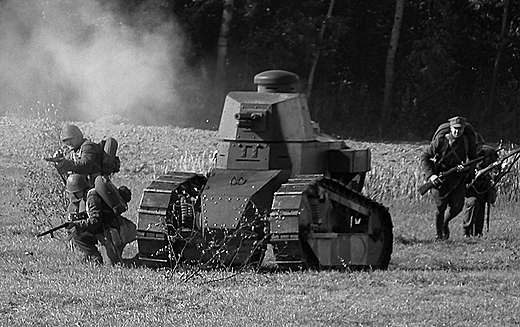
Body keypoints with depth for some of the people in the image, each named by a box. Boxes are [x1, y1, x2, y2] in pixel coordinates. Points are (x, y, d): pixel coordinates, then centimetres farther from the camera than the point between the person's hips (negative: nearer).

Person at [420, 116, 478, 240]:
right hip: (440, 178, -2)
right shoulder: (440, 141, -12)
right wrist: (430, 175, -18)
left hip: (458, 178, 2)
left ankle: (445, 223, 27)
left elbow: (474, 159, 8)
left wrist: (465, 167, -15)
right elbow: (424, 156, -6)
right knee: (441, 207, -4)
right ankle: (439, 235, 15)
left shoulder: (468, 142, -4)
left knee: (457, 206, -6)